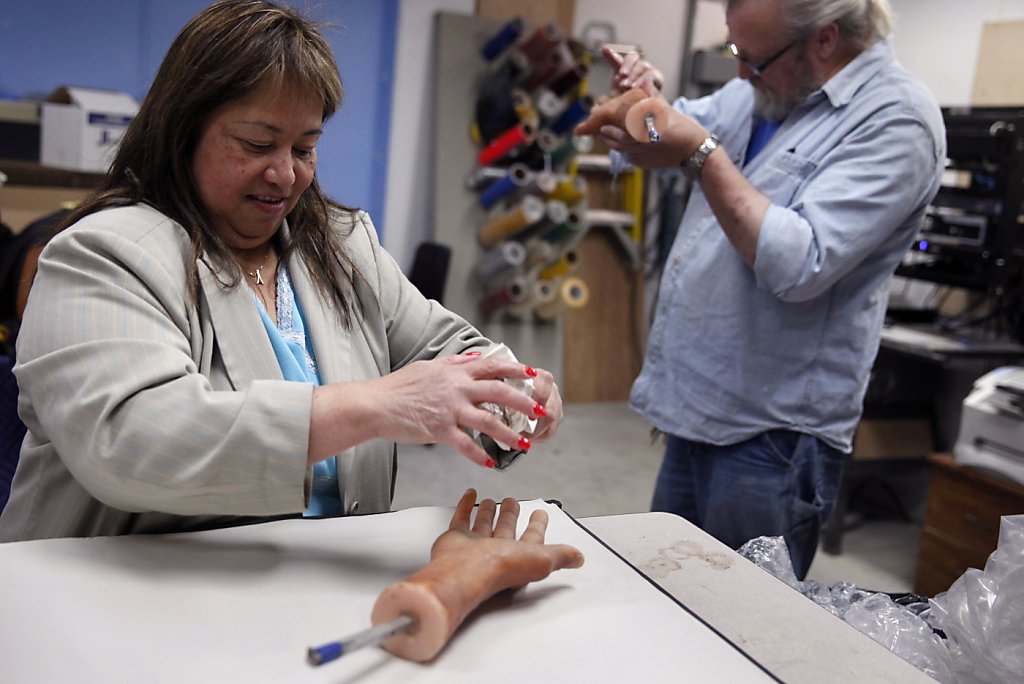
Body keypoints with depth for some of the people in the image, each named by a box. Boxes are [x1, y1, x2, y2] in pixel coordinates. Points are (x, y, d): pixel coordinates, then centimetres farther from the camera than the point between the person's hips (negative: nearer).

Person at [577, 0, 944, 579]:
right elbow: (679, 128, 22)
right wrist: (640, 98, -1)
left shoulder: (895, 118, -15)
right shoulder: (771, 88, 9)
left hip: (773, 437, -8)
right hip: (697, 403, 8)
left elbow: (799, 266, -25)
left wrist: (700, 153, -24)